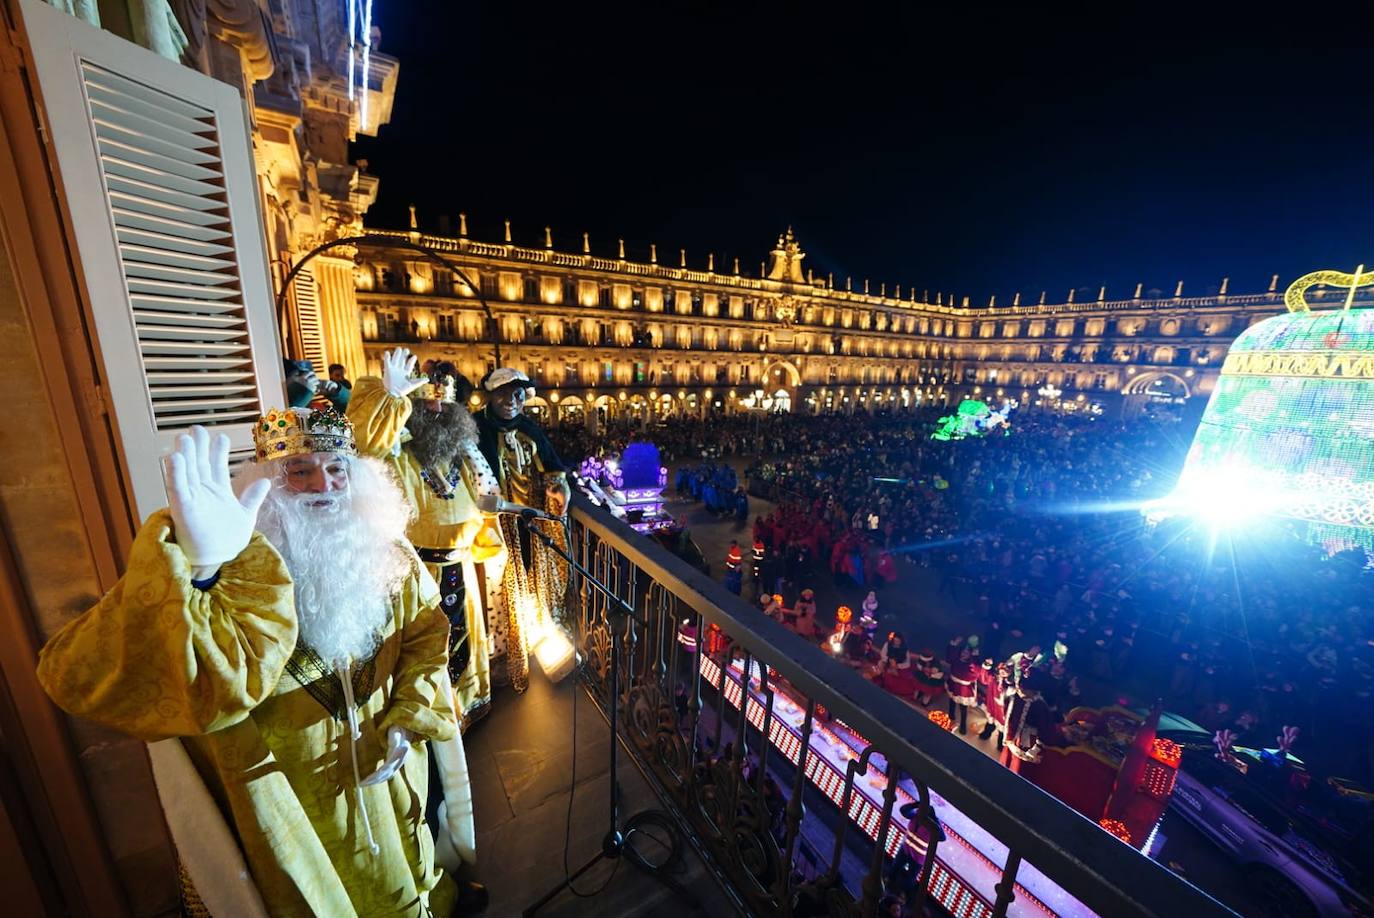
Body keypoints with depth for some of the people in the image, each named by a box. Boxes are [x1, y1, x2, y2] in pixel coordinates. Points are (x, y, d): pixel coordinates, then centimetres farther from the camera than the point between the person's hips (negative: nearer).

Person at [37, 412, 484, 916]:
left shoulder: (384, 547, -12)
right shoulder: (233, 564, -27)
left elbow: (427, 628, -3)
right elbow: (80, 675, -39)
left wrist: (410, 720, -11)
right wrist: (194, 569, -56)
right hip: (294, 792, -3)